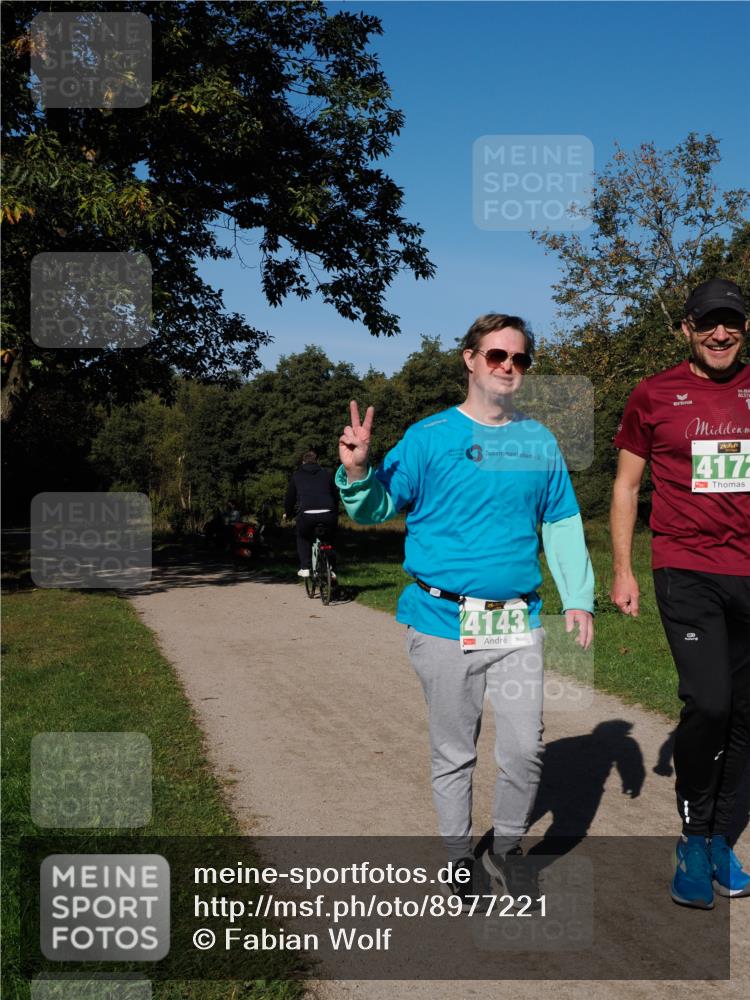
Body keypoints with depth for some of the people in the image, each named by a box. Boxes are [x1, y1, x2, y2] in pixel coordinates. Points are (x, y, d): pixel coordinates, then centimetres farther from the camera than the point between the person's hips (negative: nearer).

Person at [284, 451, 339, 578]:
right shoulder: (327, 473, 23)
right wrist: (335, 513, 40)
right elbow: (335, 495, 27)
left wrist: (288, 513, 42)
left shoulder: (297, 476, 21)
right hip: (328, 514, 1)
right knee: (330, 539, 28)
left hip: (307, 515, -1)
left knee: (303, 538, 27)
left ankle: (305, 568, 15)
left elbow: (290, 497, 25)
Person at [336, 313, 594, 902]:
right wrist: (357, 472, -21)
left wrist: (578, 597, 4)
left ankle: (506, 848, 30)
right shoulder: (429, 437, -3)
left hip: (518, 622, 3)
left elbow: (563, 525, 12)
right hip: (443, 622, -2)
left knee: (526, 748, 4)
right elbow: (376, 509, 0)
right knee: (453, 753, 10)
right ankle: (459, 862, 29)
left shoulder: (540, 443, 8)